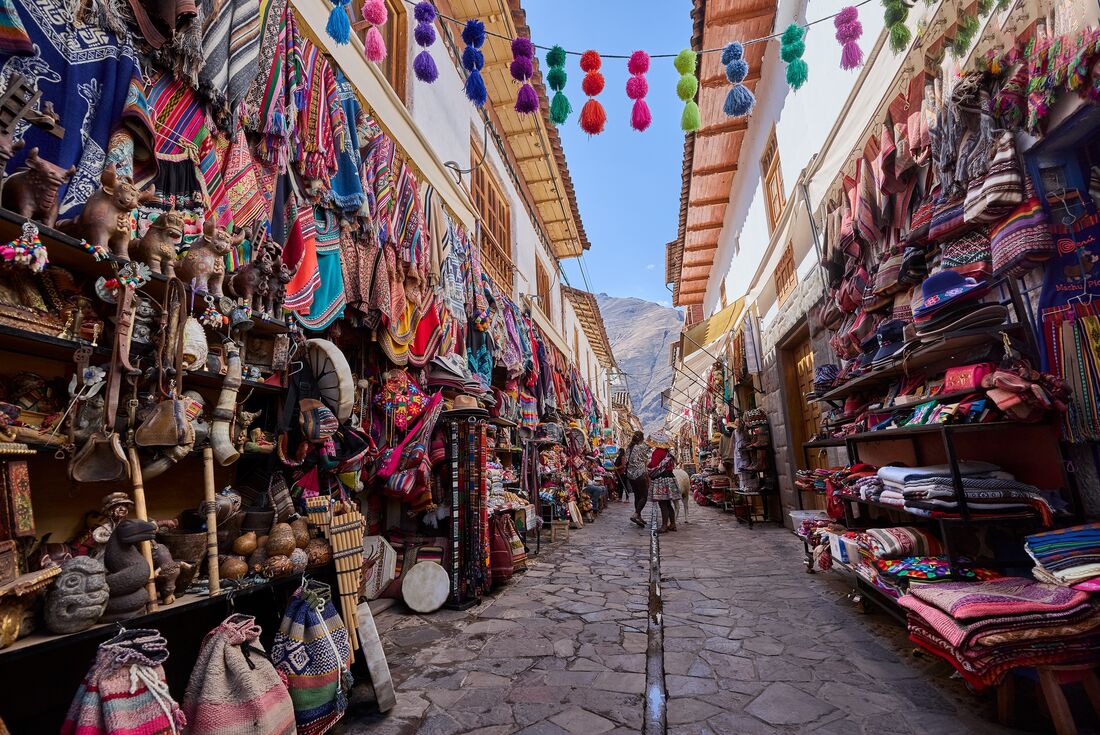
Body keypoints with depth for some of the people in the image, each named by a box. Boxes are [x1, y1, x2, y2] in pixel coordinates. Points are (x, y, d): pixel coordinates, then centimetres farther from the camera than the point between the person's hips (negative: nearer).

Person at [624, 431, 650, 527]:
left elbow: (627, 461, 11)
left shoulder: (629, 448, 10)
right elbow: (646, 462, -5)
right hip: (640, 474, -7)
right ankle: (635, 515, -16)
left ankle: (639, 517, 16)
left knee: (637, 496, 13)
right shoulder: (643, 447, -7)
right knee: (644, 496, -1)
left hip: (630, 475, 7)